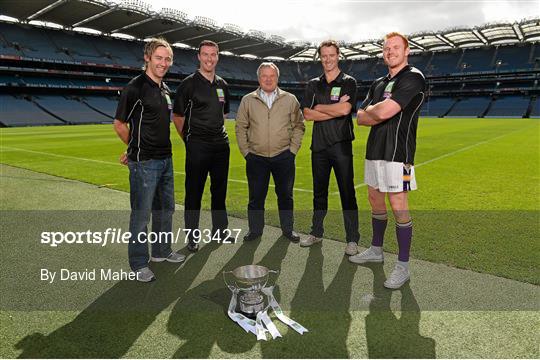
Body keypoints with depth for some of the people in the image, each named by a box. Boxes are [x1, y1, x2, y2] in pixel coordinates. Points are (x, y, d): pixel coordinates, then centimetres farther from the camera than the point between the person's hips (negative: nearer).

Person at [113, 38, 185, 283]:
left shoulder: (165, 89, 11)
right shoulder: (135, 87, -12)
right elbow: (119, 124, -7)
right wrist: (136, 148, 6)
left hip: (166, 159, 8)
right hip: (144, 162, -8)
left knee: (165, 209, 17)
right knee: (141, 214, 1)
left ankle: (162, 251, 34)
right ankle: (139, 264, 14)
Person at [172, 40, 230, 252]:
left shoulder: (222, 85, 13)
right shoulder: (189, 83, -4)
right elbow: (177, 116, -2)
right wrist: (190, 140, 2)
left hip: (221, 145, 6)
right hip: (197, 147, -5)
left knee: (220, 190, 13)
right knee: (194, 193, 0)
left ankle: (219, 231, 27)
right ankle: (192, 237, 12)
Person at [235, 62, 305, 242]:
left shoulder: (290, 99, 5)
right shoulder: (247, 100, 5)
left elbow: (298, 126, 8)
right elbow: (240, 127, 8)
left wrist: (292, 149, 1)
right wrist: (245, 151, 1)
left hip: (284, 157, 0)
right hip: (256, 158, 0)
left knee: (285, 195, 9)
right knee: (256, 196, 6)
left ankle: (287, 229, 25)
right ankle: (255, 230, 22)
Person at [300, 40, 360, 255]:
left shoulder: (348, 82, 2)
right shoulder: (313, 85, 13)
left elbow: (345, 109, -15)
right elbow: (307, 114, 0)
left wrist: (319, 107, -4)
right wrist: (334, 110, -9)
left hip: (341, 145, -4)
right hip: (319, 145, 4)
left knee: (347, 193, -2)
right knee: (319, 192, 13)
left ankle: (352, 240, 6)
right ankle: (316, 232, 26)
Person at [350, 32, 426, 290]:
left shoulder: (413, 78, -7)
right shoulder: (378, 83, 18)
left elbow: (384, 112, -19)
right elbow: (360, 118, 11)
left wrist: (370, 110, 2)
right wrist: (378, 115, -7)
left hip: (397, 152, -8)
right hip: (374, 150, 8)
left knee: (398, 208, -6)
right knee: (375, 200, 15)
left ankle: (403, 266, 5)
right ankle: (376, 250, 31)